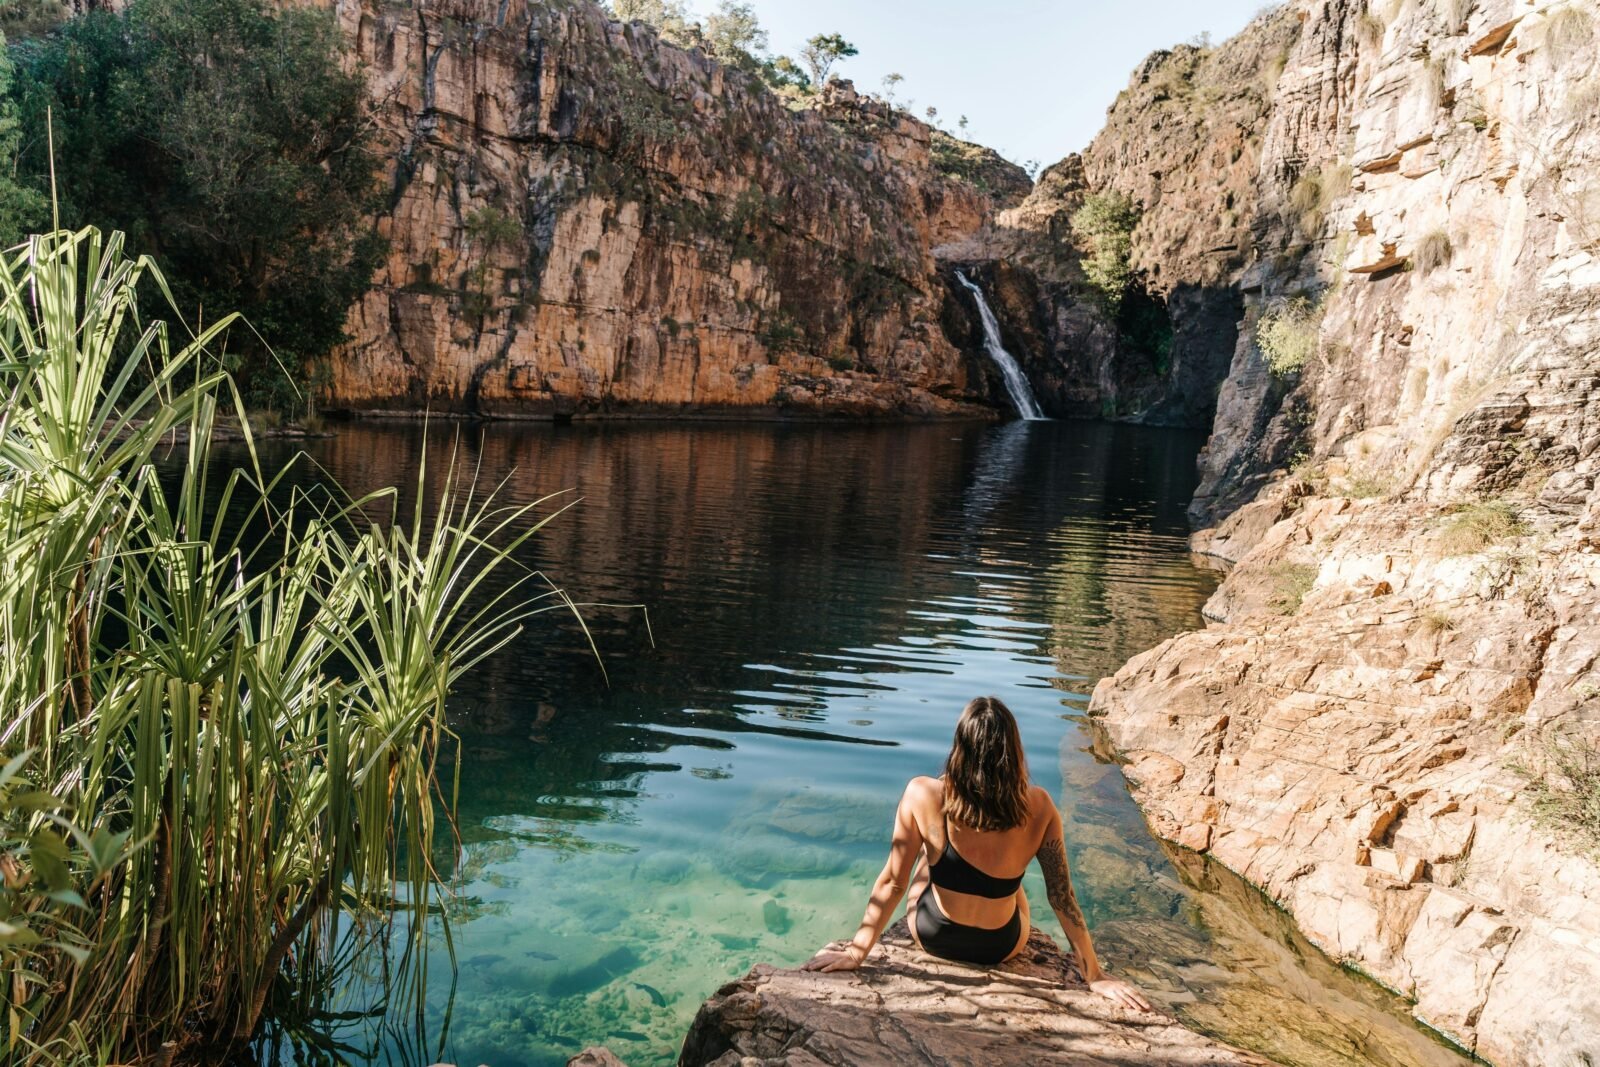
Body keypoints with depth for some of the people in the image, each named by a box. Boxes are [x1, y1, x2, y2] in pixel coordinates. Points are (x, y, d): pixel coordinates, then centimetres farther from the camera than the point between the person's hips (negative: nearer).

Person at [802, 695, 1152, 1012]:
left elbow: (893, 883, -20)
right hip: (1001, 948, 1)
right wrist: (1095, 976, -5)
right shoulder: (1038, 808, -24)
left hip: (931, 937, 0)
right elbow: (1063, 898, -17)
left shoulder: (923, 795, -27)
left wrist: (855, 953, -9)